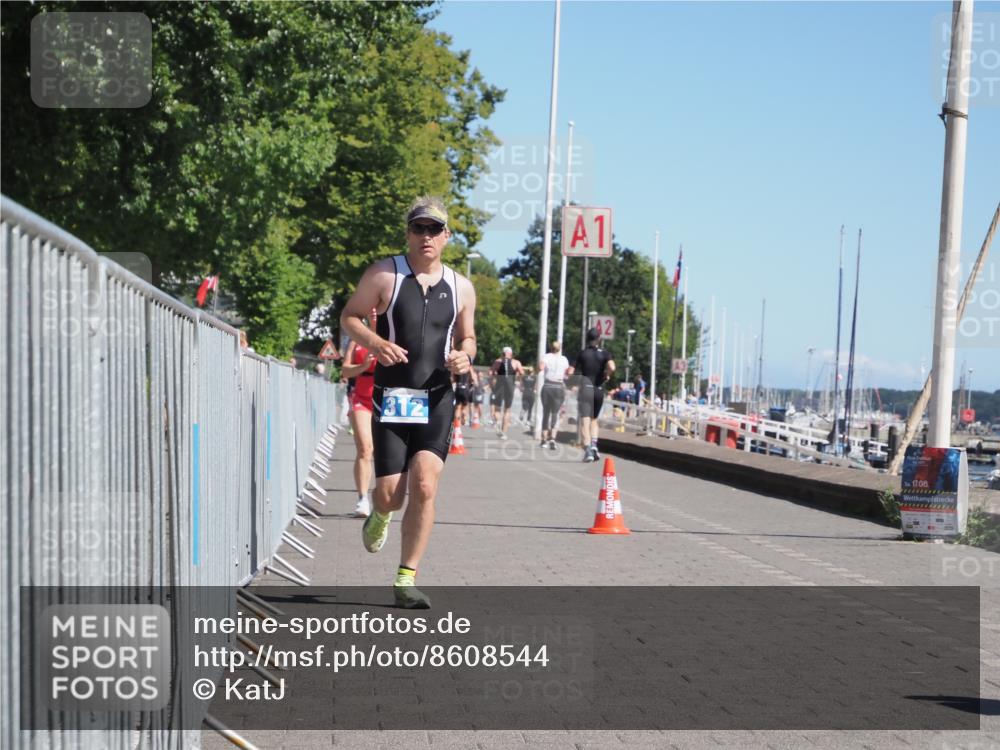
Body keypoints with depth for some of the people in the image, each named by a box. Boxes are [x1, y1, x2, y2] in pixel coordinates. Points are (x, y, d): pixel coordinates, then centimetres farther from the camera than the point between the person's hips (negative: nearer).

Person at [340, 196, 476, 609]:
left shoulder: (461, 287, 10)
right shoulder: (383, 274, -1)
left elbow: (467, 337, 21)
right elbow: (349, 316, 6)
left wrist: (464, 356, -3)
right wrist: (375, 342, -14)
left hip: (437, 400, 2)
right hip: (391, 398, -2)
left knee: (424, 486, -14)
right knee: (390, 494, -3)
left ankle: (406, 580, -4)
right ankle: (380, 516, 38)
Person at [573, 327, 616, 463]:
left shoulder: (583, 354, 0)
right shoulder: (605, 353, 0)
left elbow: (575, 370, 1)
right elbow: (612, 368, -16)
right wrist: (606, 374, 2)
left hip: (585, 389, -2)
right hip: (599, 390, 2)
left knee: (585, 421, -5)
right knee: (594, 420, 19)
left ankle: (587, 450, -19)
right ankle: (594, 445, -1)